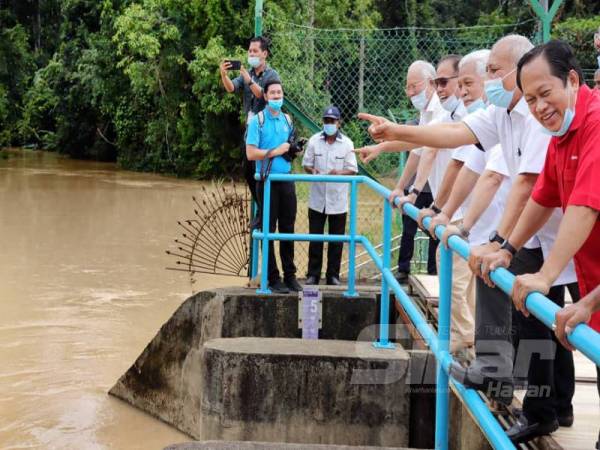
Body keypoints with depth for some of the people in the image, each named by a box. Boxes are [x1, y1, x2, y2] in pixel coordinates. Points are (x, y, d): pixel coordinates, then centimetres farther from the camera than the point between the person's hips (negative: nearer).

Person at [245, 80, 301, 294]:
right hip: (267, 181, -5)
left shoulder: (287, 120, 13)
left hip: (286, 179, 5)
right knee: (268, 230, 0)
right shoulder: (257, 120, -3)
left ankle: (290, 276, 13)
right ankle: (273, 278, 6)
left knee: (288, 229, 6)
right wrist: (275, 151, -10)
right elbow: (251, 153, -11)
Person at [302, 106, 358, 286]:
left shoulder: (347, 143, -1)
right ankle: (313, 274, 16)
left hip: (338, 200, 0)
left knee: (336, 240, 7)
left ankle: (333, 275, 17)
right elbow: (306, 164, 6)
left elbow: (353, 169, -1)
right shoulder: (314, 141, 2)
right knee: (315, 238, 6)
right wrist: (312, 171, -17)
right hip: (317, 199, 1)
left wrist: (339, 172, -21)